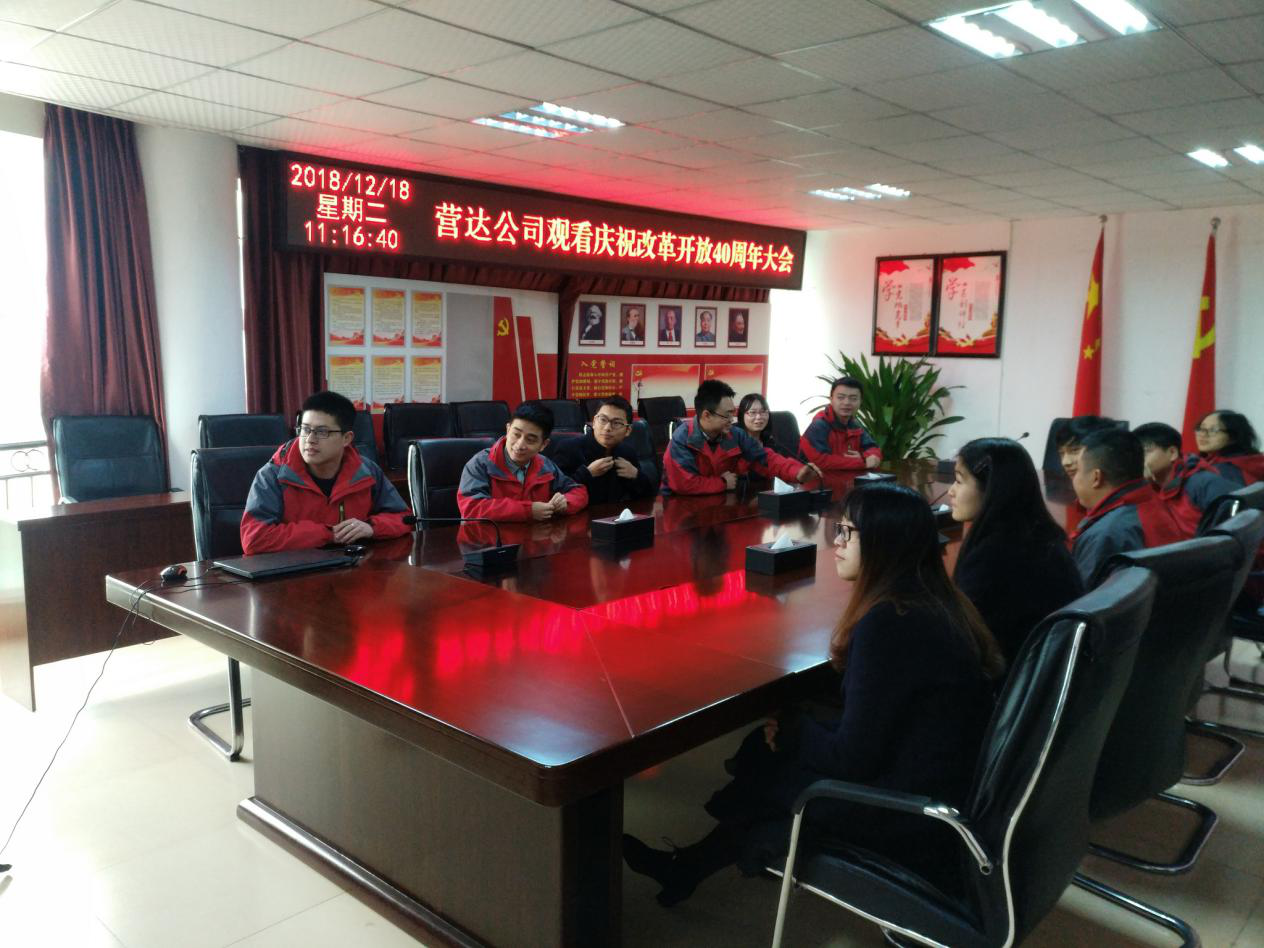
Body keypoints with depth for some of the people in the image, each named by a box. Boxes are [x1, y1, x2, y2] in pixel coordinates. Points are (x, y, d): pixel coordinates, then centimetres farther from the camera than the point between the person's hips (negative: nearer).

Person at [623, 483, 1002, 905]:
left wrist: (790, 730, -3)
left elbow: (851, 761, -20)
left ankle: (686, 869, 33)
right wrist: (793, 731, 5)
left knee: (765, 767, 7)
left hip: (918, 822, -8)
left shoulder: (888, 624, -25)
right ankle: (687, 869, 27)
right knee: (772, 748, 12)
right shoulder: (937, 603, 4)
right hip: (949, 794, 8)